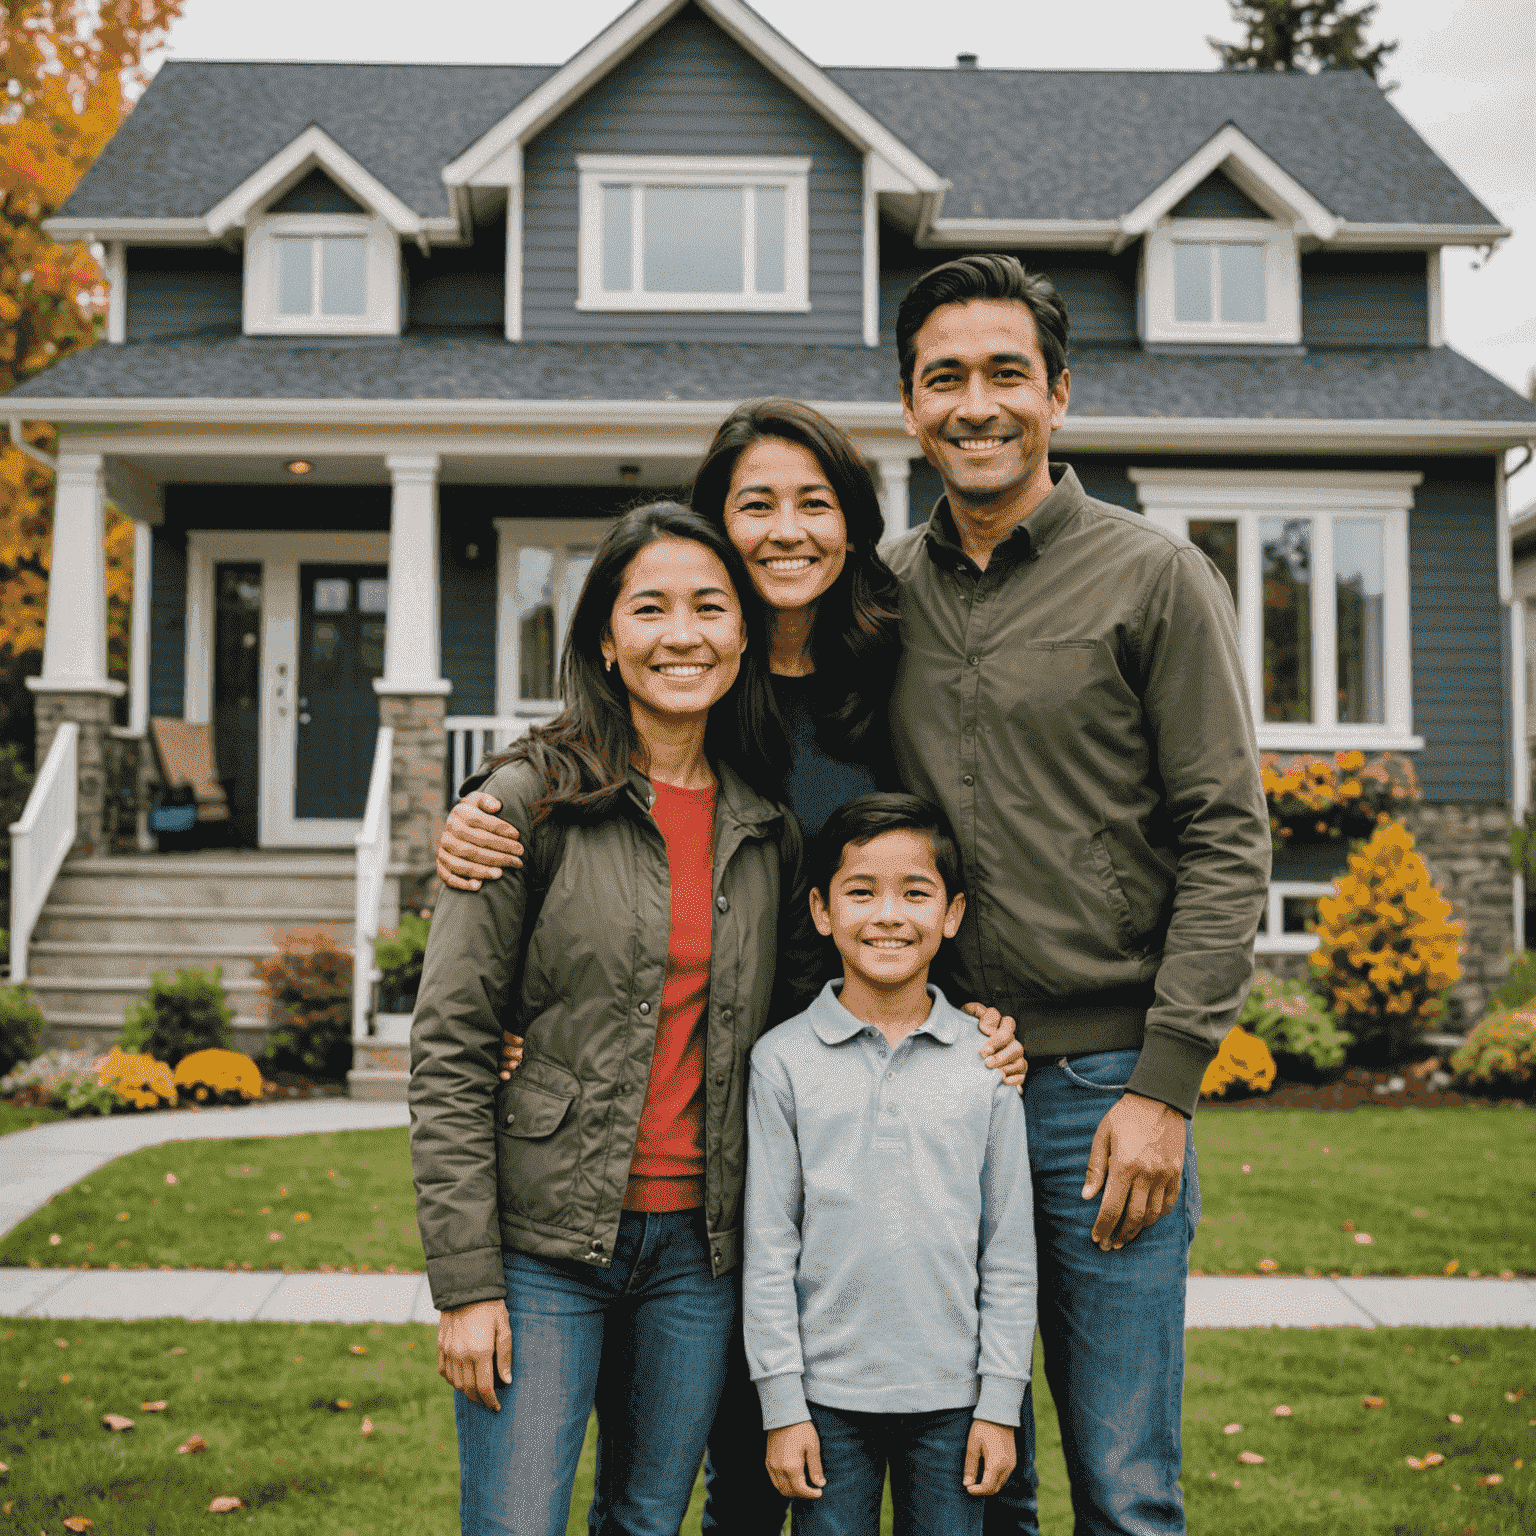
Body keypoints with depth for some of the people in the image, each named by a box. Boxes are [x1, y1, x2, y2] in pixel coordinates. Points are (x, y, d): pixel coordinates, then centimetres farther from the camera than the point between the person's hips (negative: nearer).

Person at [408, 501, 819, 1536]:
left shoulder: (767, 827, 7)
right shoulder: (535, 800, -7)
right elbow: (449, 1050, -8)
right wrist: (466, 1281, -11)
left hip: (698, 1249, 4)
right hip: (543, 1241, -4)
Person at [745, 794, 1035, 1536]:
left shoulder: (986, 1060, 0)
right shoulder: (783, 1059, -3)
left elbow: (1010, 1247, 3)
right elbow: (768, 1245, -2)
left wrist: (1000, 1401, 1)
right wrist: (781, 1405, -3)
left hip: (951, 1394, 1)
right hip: (828, 1392, -1)